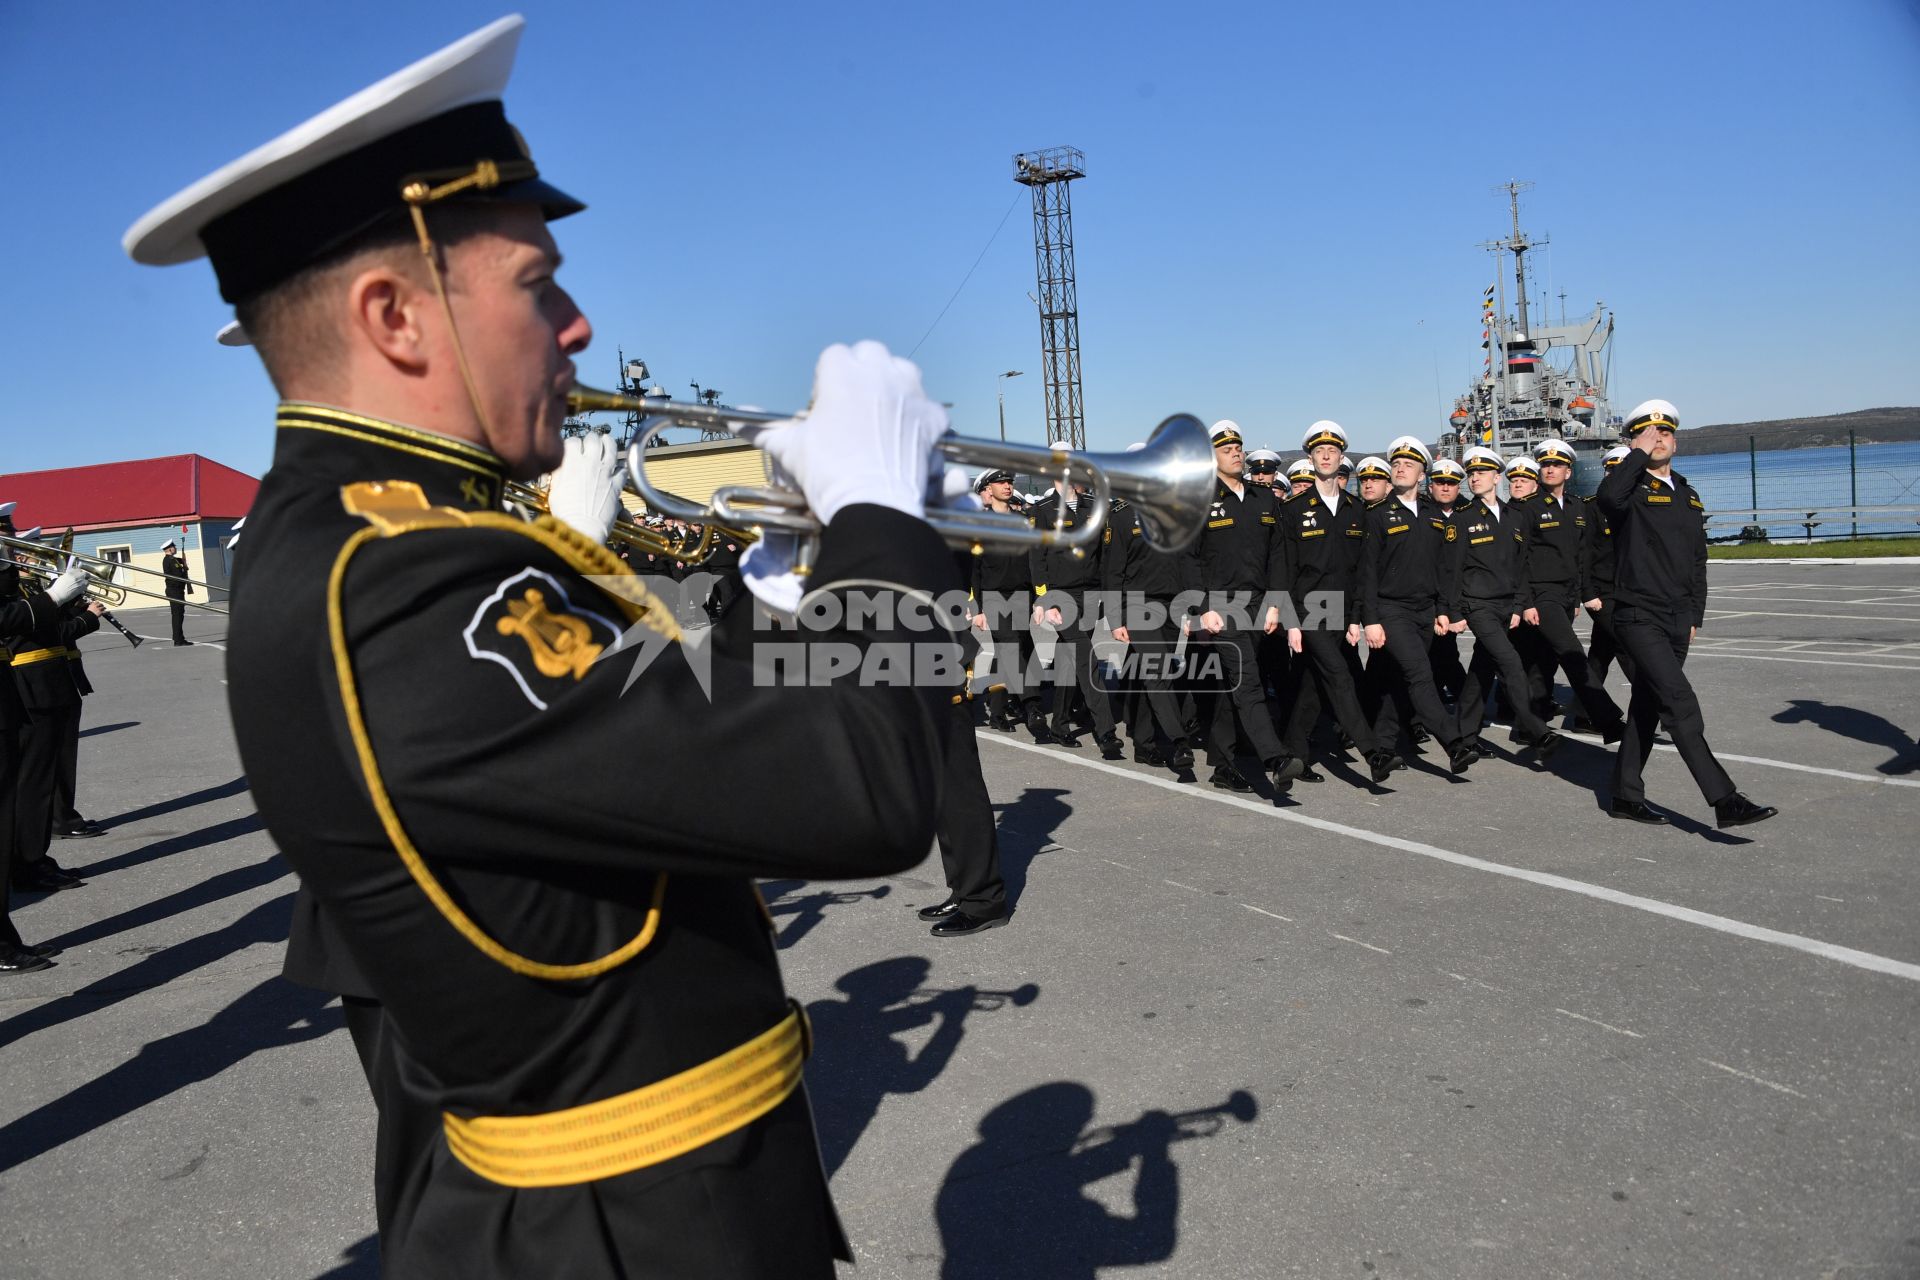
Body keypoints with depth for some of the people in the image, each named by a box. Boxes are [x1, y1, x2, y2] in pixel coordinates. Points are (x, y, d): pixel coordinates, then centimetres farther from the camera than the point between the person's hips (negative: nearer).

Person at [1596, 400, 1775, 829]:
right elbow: (1607, 497, -33)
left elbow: (1697, 561, 22)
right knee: (1681, 704, -15)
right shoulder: (1631, 489, -5)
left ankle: (1626, 795, 22)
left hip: (1678, 622, 8)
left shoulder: (1688, 496, 16)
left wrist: (1696, 615, 17)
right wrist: (1639, 454, -20)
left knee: (1647, 707, 13)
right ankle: (1724, 801, -16)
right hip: (1639, 618, -7)